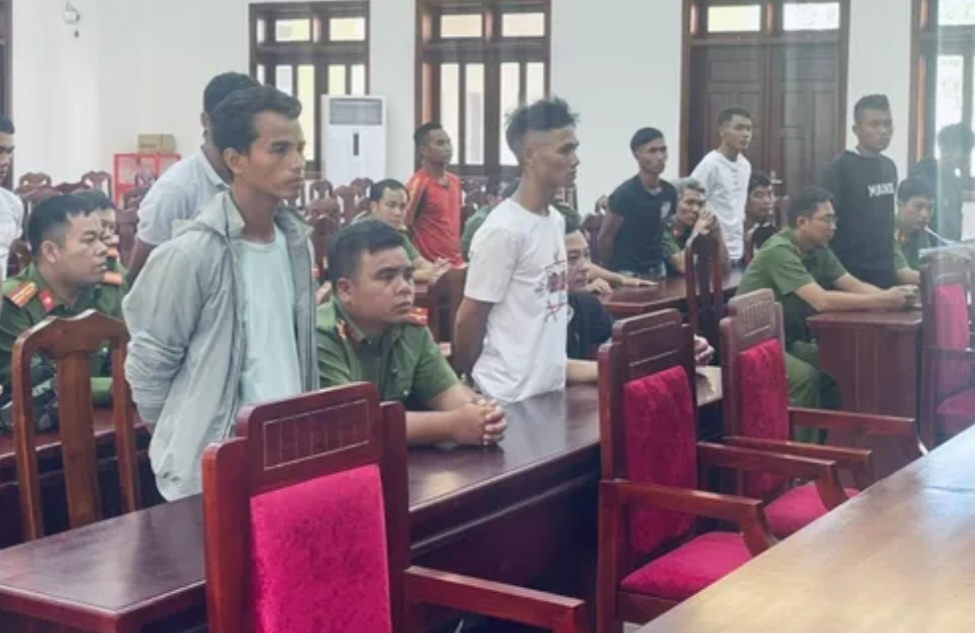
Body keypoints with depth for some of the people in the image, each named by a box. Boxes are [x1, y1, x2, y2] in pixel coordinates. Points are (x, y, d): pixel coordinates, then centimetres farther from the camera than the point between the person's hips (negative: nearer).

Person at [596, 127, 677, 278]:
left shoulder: (669, 192, 1)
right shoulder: (625, 194, -15)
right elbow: (604, 239, -9)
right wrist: (612, 271, 1)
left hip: (657, 270, 6)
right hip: (628, 272, -6)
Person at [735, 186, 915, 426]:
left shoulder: (818, 249, 3)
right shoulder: (779, 250, -24)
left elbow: (853, 285, 0)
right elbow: (822, 301, -32)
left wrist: (890, 295, -20)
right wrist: (882, 301, -32)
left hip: (786, 340, 8)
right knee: (807, 376, -29)